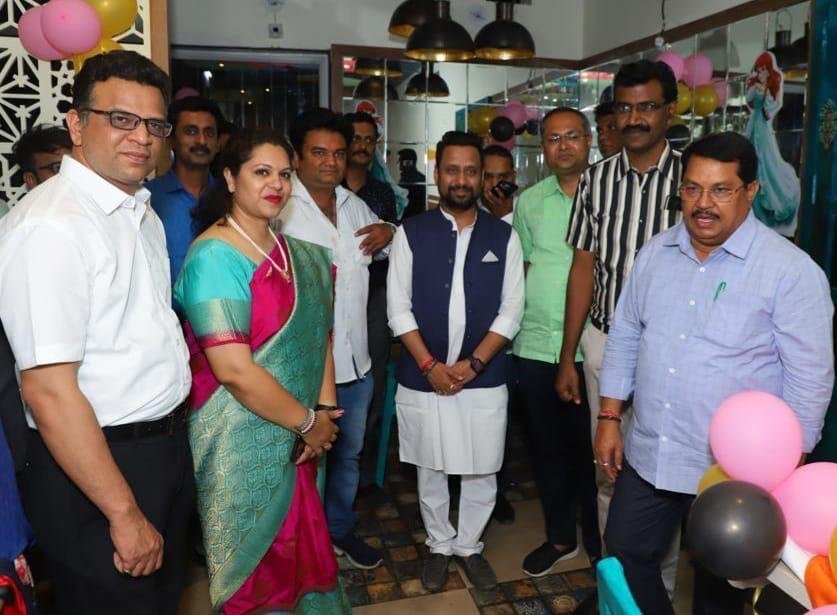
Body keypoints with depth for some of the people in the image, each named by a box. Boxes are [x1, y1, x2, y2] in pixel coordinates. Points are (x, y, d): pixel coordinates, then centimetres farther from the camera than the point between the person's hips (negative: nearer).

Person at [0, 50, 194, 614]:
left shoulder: (143, 213, 8)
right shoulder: (51, 226, -21)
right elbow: (49, 392, -24)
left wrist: (172, 440, 12)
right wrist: (124, 513, -20)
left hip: (168, 445, 9)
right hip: (94, 463, -8)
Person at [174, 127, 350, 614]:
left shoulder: (297, 253, 5)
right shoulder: (215, 256, -19)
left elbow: (317, 333, 6)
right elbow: (235, 371, -24)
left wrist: (325, 408, -7)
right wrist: (308, 421, -14)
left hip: (298, 439, 7)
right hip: (244, 444, -6)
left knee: (301, 552, 22)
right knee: (257, 570, 13)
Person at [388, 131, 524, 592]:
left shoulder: (504, 236, 1)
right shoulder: (410, 233, -2)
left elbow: (510, 312, -1)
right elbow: (398, 308, -4)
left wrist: (473, 363, -12)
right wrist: (430, 366, -12)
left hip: (484, 379, 1)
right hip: (422, 378, 0)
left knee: (481, 472, 12)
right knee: (430, 471, 15)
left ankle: (469, 547, 35)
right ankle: (438, 546, 37)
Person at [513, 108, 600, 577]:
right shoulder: (529, 202, 9)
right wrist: (521, 314, 8)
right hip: (535, 344, 4)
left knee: (591, 448, 8)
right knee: (547, 445, 14)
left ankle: (599, 545, 30)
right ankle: (560, 537, 34)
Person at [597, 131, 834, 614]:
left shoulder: (791, 270, -14)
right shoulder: (656, 253, 1)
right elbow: (625, 337, 7)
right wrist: (610, 418, 5)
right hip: (647, 456, 5)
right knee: (626, 558, 18)